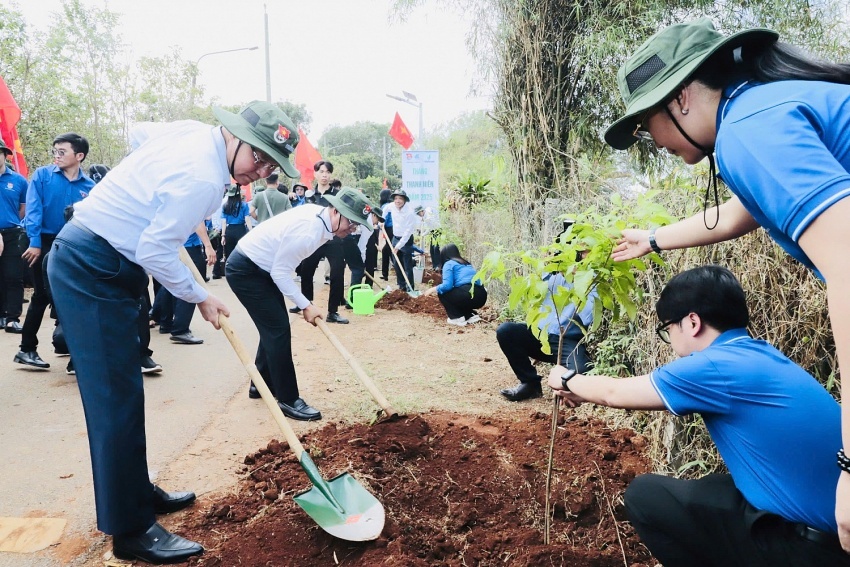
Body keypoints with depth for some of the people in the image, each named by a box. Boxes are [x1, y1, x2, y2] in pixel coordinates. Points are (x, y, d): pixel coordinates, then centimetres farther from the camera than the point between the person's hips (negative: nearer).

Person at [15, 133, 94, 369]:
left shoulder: (89, 186, 1)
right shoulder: (42, 175, -4)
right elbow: (33, 209, -12)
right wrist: (35, 241, -21)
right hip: (46, 243, -3)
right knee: (42, 296, -2)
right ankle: (27, 349, 9)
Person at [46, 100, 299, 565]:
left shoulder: (193, 131, 4)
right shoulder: (203, 178, -24)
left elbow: (137, 134, 23)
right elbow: (156, 254, -21)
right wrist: (200, 297, -7)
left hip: (90, 262, 10)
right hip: (92, 272, -10)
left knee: (121, 391, 16)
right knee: (117, 398, -6)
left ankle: (136, 491, 29)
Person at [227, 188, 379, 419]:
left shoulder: (320, 214, -2)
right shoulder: (307, 232, -31)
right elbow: (280, 273, -23)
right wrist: (305, 306, -17)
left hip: (261, 268, 10)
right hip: (244, 270, -10)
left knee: (274, 327, 15)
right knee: (278, 329, -9)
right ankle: (288, 399, -2)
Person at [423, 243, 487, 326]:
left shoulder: (449, 263, 6)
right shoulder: (466, 264, 29)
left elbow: (447, 285, -7)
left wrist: (433, 289, 12)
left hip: (469, 294, -8)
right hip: (481, 297, 8)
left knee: (442, 294, 15)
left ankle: (457, 318, 6)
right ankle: (471, 315, 14)